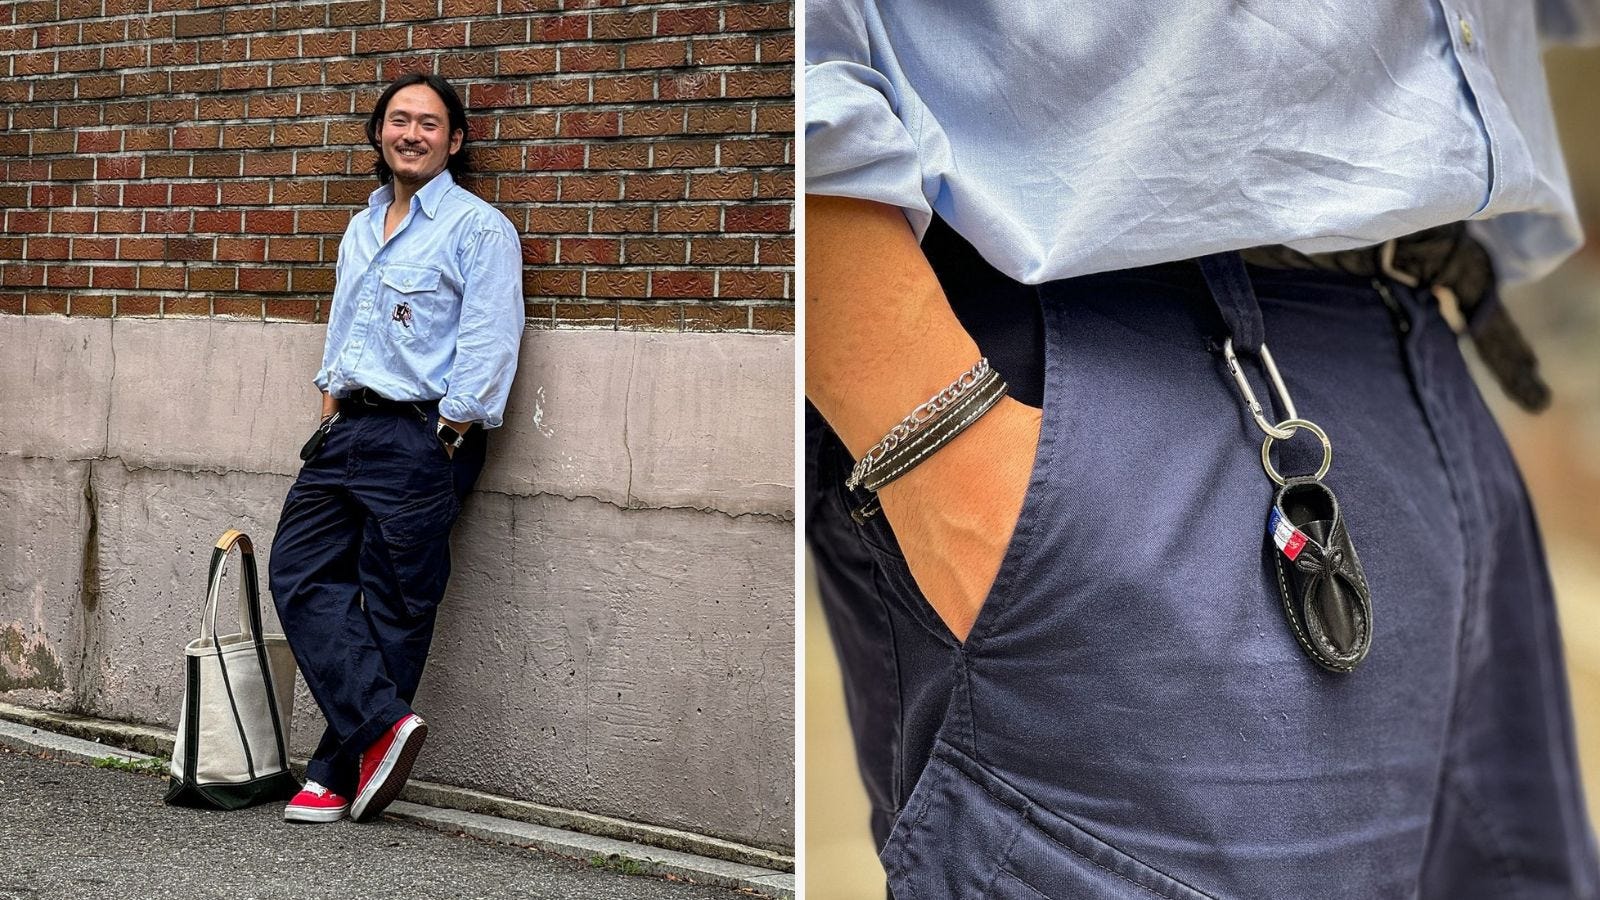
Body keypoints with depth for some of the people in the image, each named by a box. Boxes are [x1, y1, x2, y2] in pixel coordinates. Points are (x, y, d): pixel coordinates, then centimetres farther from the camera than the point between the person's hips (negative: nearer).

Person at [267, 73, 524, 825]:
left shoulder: (477, 228, -6)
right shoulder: (361, 228, 19)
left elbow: (485, 354, -12)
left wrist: (442, 447, -15)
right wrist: (329, 421, 15)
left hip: (422, 434, -8)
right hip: (349, 428, 8)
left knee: (392, 608, -2)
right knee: (300, 571, -1)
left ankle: (340, 773, 5)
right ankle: (383, 722, -2)